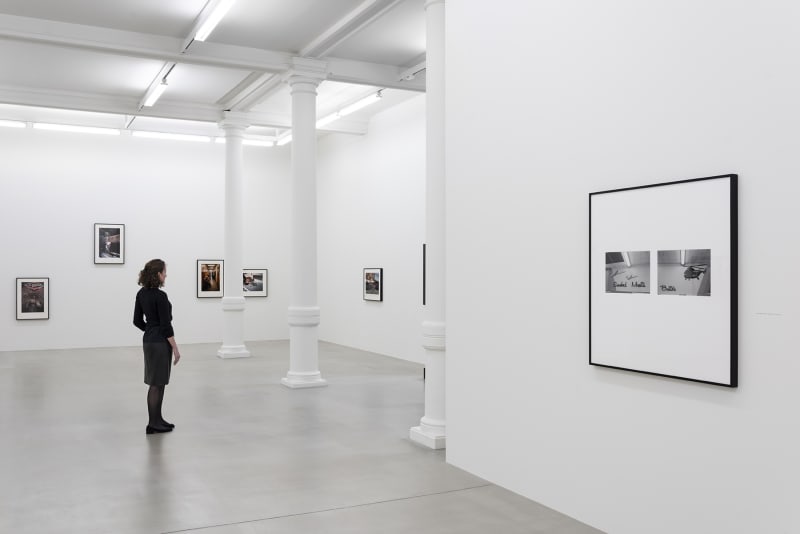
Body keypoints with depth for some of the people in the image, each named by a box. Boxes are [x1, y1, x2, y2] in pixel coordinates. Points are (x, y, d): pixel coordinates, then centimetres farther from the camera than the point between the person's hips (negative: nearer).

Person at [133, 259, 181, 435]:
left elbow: (137, 320, 12)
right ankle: (153, 424, 6)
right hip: (160, 343, -9)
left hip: (148, 341, 9)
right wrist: (175, 348, -13)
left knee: (156, 383, 15)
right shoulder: (160, 296, -19)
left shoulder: (141, 293, 7)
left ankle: (157, 420, 22)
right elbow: (166, 325, -19)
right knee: (157, 384, -1)